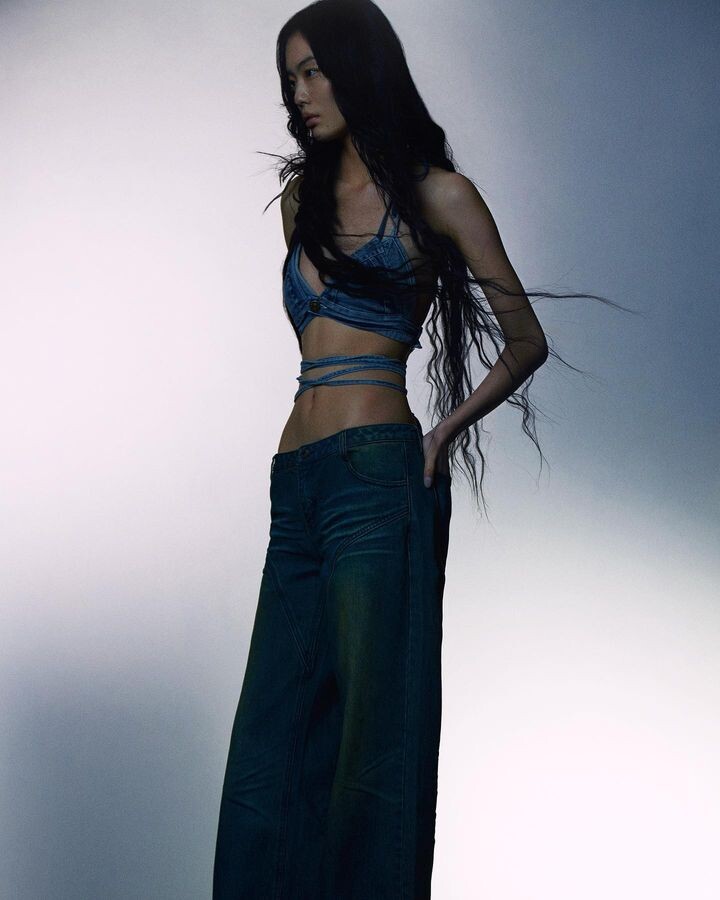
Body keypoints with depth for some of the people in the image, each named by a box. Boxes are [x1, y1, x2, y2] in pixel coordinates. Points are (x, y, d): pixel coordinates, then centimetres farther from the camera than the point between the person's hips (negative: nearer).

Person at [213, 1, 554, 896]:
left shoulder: (436, 193, 4)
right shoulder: (303, 197, 20)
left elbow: (527, 341, 6)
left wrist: (444, 432, -6)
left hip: (376, 476, -6)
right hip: (296, 486, 6)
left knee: (372, 731, -4)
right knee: (271, 742, 3)